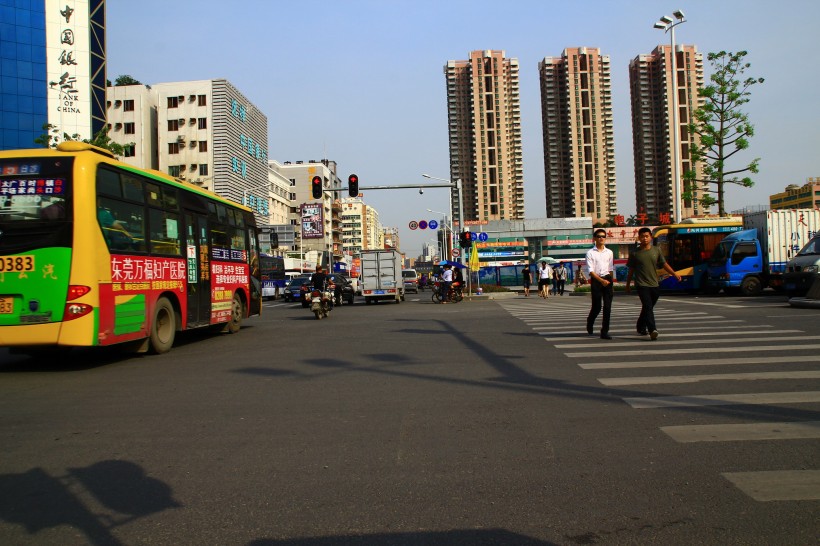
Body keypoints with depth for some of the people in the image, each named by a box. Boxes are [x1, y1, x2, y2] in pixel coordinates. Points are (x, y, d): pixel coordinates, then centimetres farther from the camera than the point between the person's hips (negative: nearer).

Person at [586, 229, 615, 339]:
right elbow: (591, 271, -9)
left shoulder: (609, 252, 10)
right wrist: (601, 280, -20)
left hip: (608, 280, 3)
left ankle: (604, 332, 3)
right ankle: (589, 324, 31)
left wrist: (612, 284, 13)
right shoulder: (590, 252, -3)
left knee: (607, 307, -2)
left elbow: (611, 269, 15)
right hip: (596, 280, -3)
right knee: (596, 306, 1)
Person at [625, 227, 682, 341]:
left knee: (647, 307, 13)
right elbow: (631, 270, 7)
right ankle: (652, 330, -25)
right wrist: (628, 285, 11)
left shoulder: (656, 250, 7)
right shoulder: (635, 253, 0)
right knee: (648, 307, -16)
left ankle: (641, 328, 30)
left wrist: (674, 273, -4)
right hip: (642, 285, -3)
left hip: (654, 285, 4)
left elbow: (664, 264, 10)